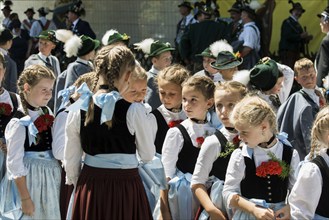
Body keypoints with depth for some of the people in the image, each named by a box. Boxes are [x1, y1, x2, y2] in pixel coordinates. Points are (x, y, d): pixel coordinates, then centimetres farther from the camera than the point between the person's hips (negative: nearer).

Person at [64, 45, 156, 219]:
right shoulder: (135, 110, -12)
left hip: (90, 185, 3)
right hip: (126, 186, -3)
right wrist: (149, 121, 8)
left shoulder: (78, 110, -3)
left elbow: (70, 159, 4)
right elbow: (147, 155, -2)